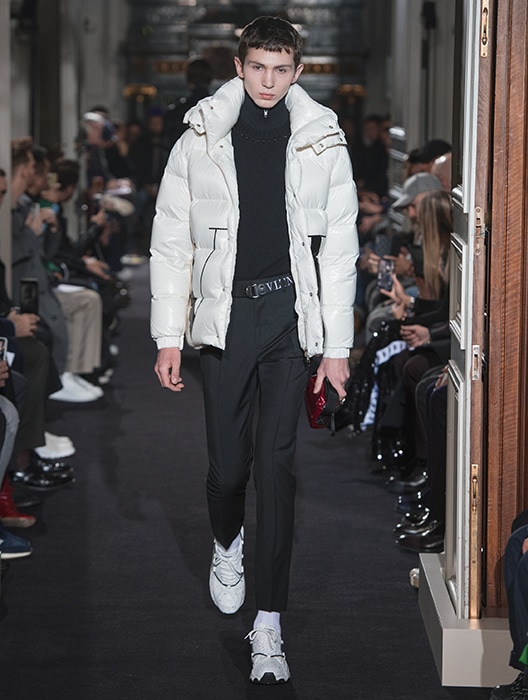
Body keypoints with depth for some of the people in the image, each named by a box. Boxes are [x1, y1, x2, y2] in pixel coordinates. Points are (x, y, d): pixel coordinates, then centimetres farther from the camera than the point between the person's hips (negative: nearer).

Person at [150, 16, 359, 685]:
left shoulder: (322, 142, 2)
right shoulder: (200, 140, 1)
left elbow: (339, 249, 6)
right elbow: (170, 241, 5)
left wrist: (337, 346, 4)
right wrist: (168, 337, 1)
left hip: (291, 313, 0)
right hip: (224, 312, 1)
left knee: (276, 460, -5)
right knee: (227, 458, 4)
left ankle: (268, 623, -1)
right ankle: (227, 544, 40)